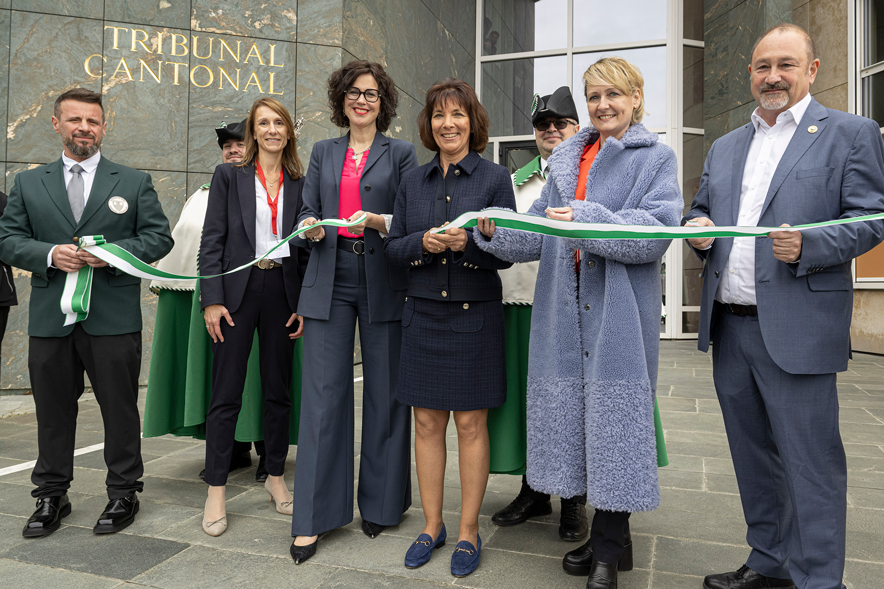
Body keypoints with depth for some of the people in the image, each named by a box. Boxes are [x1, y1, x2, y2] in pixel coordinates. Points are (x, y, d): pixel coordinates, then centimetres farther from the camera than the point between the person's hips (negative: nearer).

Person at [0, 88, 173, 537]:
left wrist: (114, 252, -13)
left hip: (114, 318, -2)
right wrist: (49, 255, -11)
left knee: (120, 408, 5)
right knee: (53, 410, 11)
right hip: (50, 318, 2)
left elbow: (160, 237, 2)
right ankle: (51, 496, 26)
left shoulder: (134, 182, 8)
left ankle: (123, 493, 19)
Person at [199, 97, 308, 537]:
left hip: (283, 292, 2)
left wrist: (306, 304, 2)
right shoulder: (229, 176, 5)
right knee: (226, 394, 1)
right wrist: (212, 300, -9)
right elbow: (212, 241, -1)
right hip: (238, 290, -2)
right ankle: (216, 492, 12)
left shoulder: (300, 184, 10)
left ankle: (275, 477, 26)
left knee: (278, 391, 10)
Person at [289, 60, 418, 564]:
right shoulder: (323, 153, 17)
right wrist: (311, 228, -7)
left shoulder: (401, 153, 8)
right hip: (331, 280, 2)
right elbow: (308, 213, 15)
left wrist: (380, 221, -17)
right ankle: (313, 517, 9)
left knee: (384, 394, 4)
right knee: (323, 394, -1)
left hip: (384, 281, -2)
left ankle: (382, 504, 21)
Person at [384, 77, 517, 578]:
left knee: (471, 424, 4)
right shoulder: (413, 181, 10)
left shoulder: (495, 177, -1)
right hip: (424, 312, 3)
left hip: (475, 313, -3)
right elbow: (393, 247, 8)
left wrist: (468, 243, -23)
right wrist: (423, 242, -13)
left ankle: (469, 532, 21)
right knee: (427, 422, 9)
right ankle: (432, 526, 26)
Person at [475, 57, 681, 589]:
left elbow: (657, 230, -12)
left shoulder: (656, 157, 4)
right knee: (577, 414, 8)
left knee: (614, 415, -3)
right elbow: (540, 233, 10)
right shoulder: (566, 159, 18)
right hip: (566, 309, 5)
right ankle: (611, 538, 25)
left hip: (620, 309, -4)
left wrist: (586, 219, -23)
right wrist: (496, 231, -8)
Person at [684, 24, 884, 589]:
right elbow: (700, 209, 21)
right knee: (753, 457, 16)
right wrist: (698, 228, -2)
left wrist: (807, 246, -22)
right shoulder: (725, 146, 18)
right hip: (728, 328, 6)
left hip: (798, 329, -5)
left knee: (811, 463, 0)